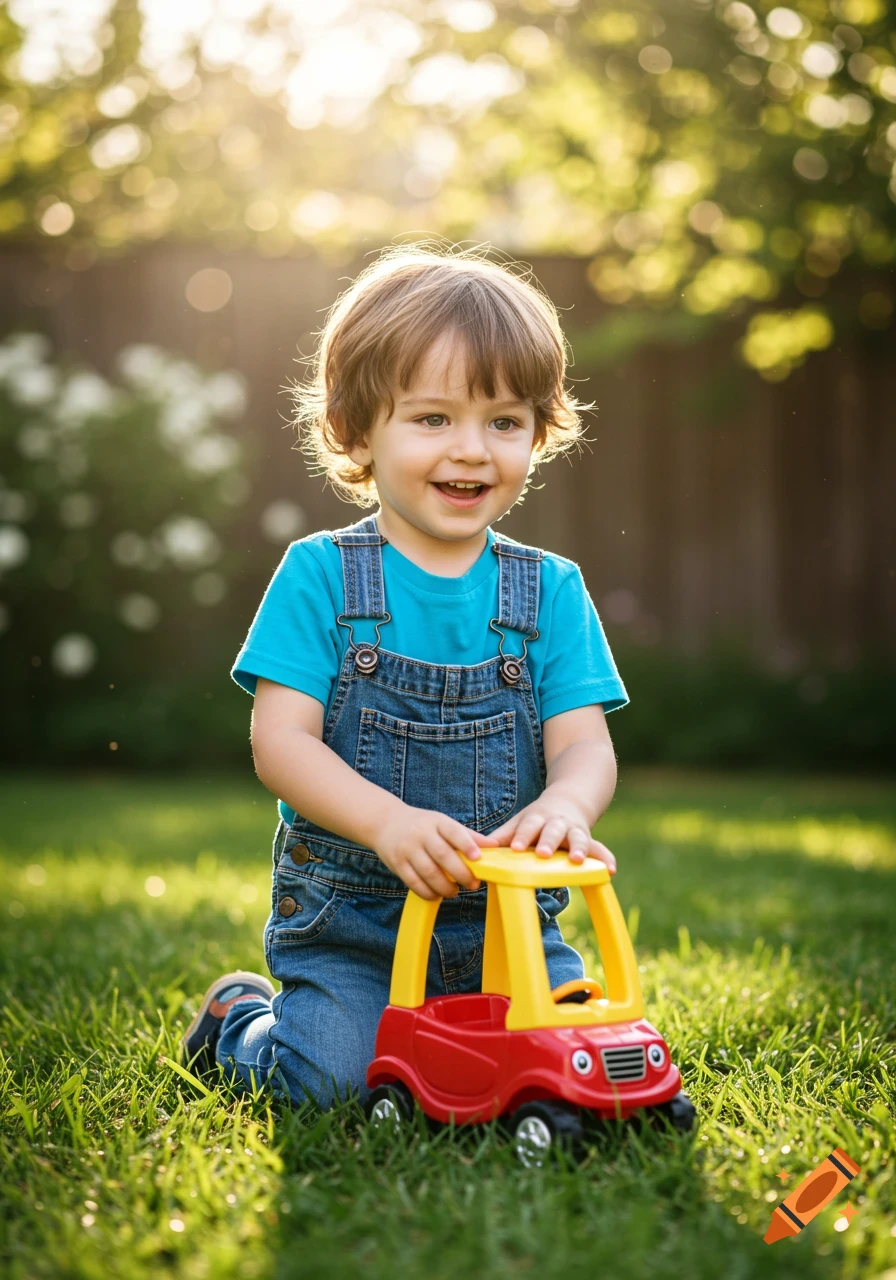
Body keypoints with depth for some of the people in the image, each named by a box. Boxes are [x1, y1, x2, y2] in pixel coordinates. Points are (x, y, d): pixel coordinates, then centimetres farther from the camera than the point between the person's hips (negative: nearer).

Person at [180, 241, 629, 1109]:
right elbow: (280, 740, -11)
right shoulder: (320, 575, -4)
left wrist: (563, 808, -29)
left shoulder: (550, 590, 3)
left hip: (506, 920, 3)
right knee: (335, 1079, -19)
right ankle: (239, 1019, 16)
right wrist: (390, 820, -29)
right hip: (347, 921, -3)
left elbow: (584, 743, -4)